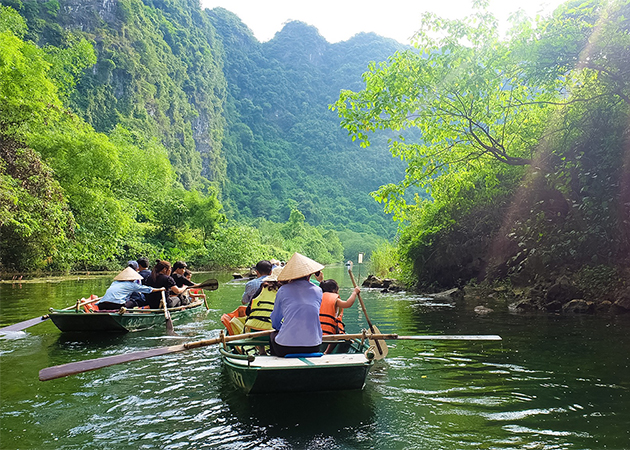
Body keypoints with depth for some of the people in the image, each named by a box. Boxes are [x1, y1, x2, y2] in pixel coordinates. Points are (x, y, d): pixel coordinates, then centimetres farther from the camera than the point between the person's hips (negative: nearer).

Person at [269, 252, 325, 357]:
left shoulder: (283, 290, 1)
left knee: (273, 335, 30)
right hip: (313, 347, 2)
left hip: (285, 348, -2)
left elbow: (275, 323, 11)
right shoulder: (318, 290, 6)